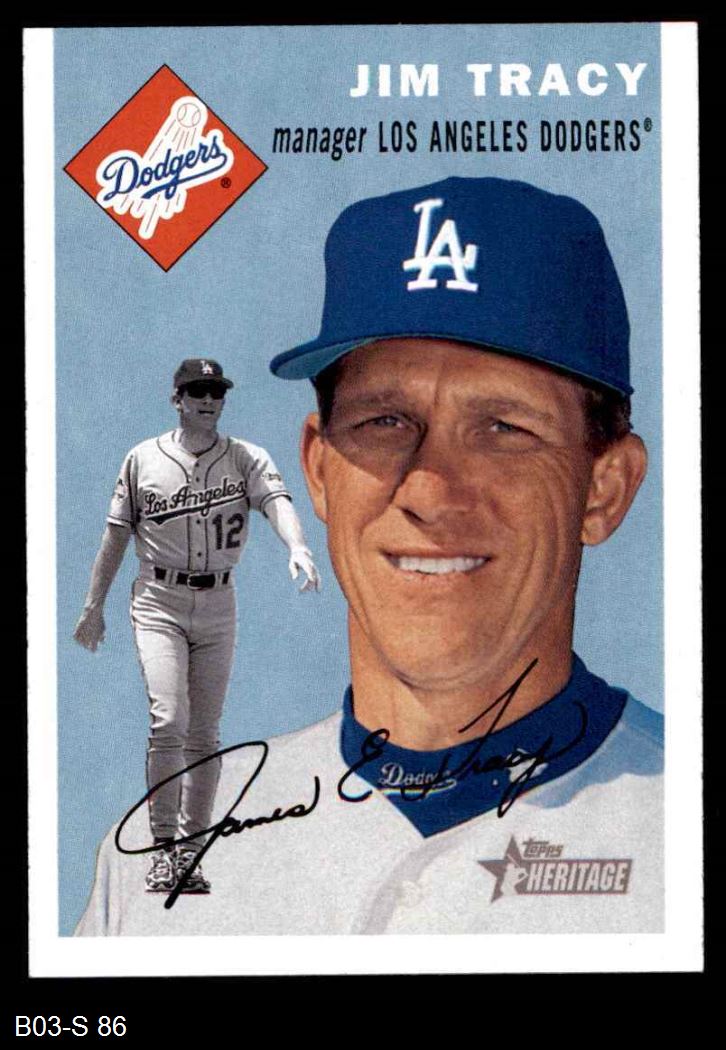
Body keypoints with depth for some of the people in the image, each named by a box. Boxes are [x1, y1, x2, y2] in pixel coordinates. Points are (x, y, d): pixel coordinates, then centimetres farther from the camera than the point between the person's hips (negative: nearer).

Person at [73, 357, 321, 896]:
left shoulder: (248, 459, 3)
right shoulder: (143, 458, 4)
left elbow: (278, 502, -16)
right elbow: (117, 534, 8)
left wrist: (298, 549, -36)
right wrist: (94, 606, 7)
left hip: (218, 608, 2)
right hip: (159, 604, -1)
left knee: (205, 735, 5)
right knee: (169, 721, -17)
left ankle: (191, 850, 16)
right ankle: (165, 847, -7)